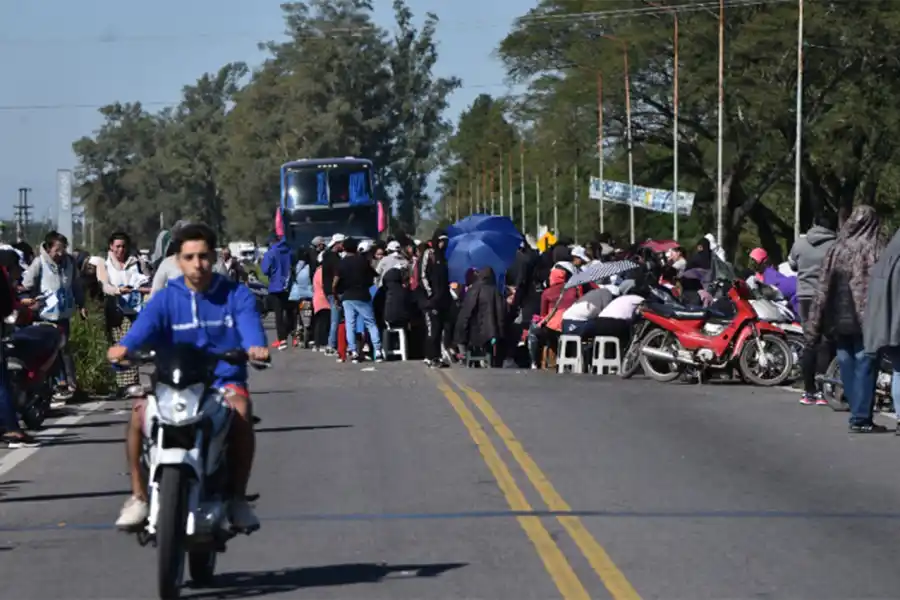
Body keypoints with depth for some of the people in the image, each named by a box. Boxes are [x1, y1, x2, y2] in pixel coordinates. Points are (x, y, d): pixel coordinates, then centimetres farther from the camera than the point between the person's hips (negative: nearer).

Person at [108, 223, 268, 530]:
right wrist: (125, 346, -39)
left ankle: (238, 496, -17)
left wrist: (255, 345, -41)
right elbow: (145, 324, -15)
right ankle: (138, 496, -12)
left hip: (224, 380, -1)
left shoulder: (236, 295, 5)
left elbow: (250, 324, -15)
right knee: (140, 412, -28)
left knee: (240, 412, -34)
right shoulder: (166, 299, 5)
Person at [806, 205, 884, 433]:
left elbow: (824, 289, 8)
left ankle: (858, 413, 16)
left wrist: (815, 329, 11)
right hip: (865, 319, -5)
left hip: (838, 318, 5)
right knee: (864, 366, -1)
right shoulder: (874, 250, -6)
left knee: (847, 366, 12)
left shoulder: (836, 249, 7)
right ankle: (861, 418, -4)